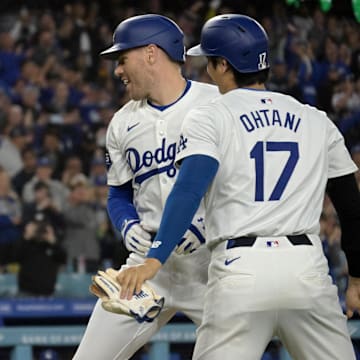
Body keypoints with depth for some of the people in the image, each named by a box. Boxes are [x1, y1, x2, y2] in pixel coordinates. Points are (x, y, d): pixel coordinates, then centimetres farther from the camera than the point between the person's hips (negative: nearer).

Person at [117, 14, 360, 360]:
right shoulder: (317, 121, 15)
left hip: (240, 270, -3)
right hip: (307, 267, 3)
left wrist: (154, 260, -21)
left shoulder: (209, 118, 4)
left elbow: (188, 191, -13)